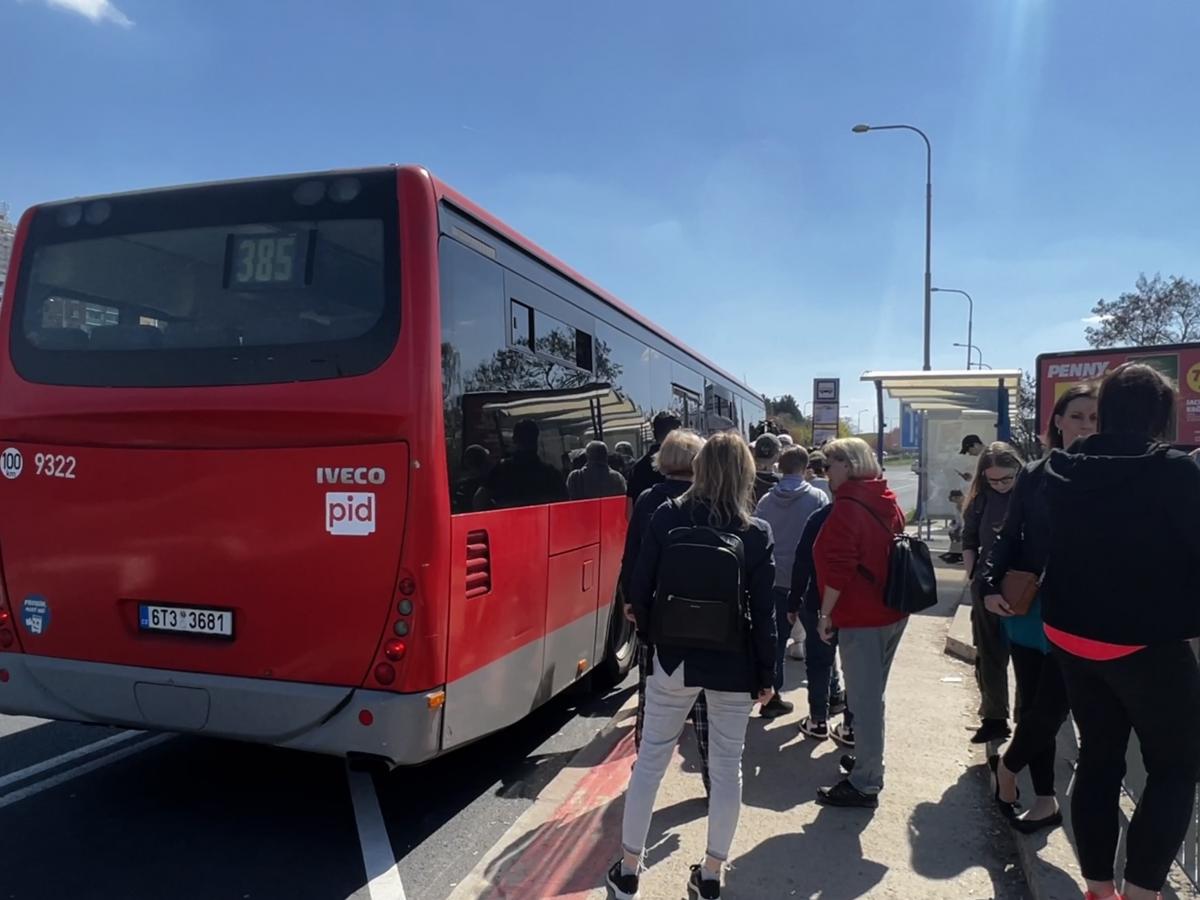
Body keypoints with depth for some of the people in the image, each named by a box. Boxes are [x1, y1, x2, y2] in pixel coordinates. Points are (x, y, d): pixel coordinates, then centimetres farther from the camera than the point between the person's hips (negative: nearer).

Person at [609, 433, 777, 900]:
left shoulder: (666, 516, -8)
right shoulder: (757, 533, -9)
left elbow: (640, 590, -5)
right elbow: (763, 612, -7)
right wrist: (766, 675, 3)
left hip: (675, 657, 1)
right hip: (734, 665, 0)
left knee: (651, 759, 13)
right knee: (726, 765, 14)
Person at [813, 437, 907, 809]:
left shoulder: (848, 504, -17)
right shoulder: (886, 500, 10)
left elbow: (838, 566, -22)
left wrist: (826, 613, -14)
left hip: (861, 617, -9)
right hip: (893, 611, 9)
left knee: (865, 701, -2)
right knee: (873, 695, 20)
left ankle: (864, 784, 6)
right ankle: (869, 766, 33)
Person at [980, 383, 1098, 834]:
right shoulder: (1034, 476, 3)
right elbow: (1008, 537, 6)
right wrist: (991, 585, -7)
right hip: (1029, 609, 3)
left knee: (1049, 708, -1)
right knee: (1033, 707, 12)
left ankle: (1007, 765, 29)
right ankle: (1045, 801, 29)